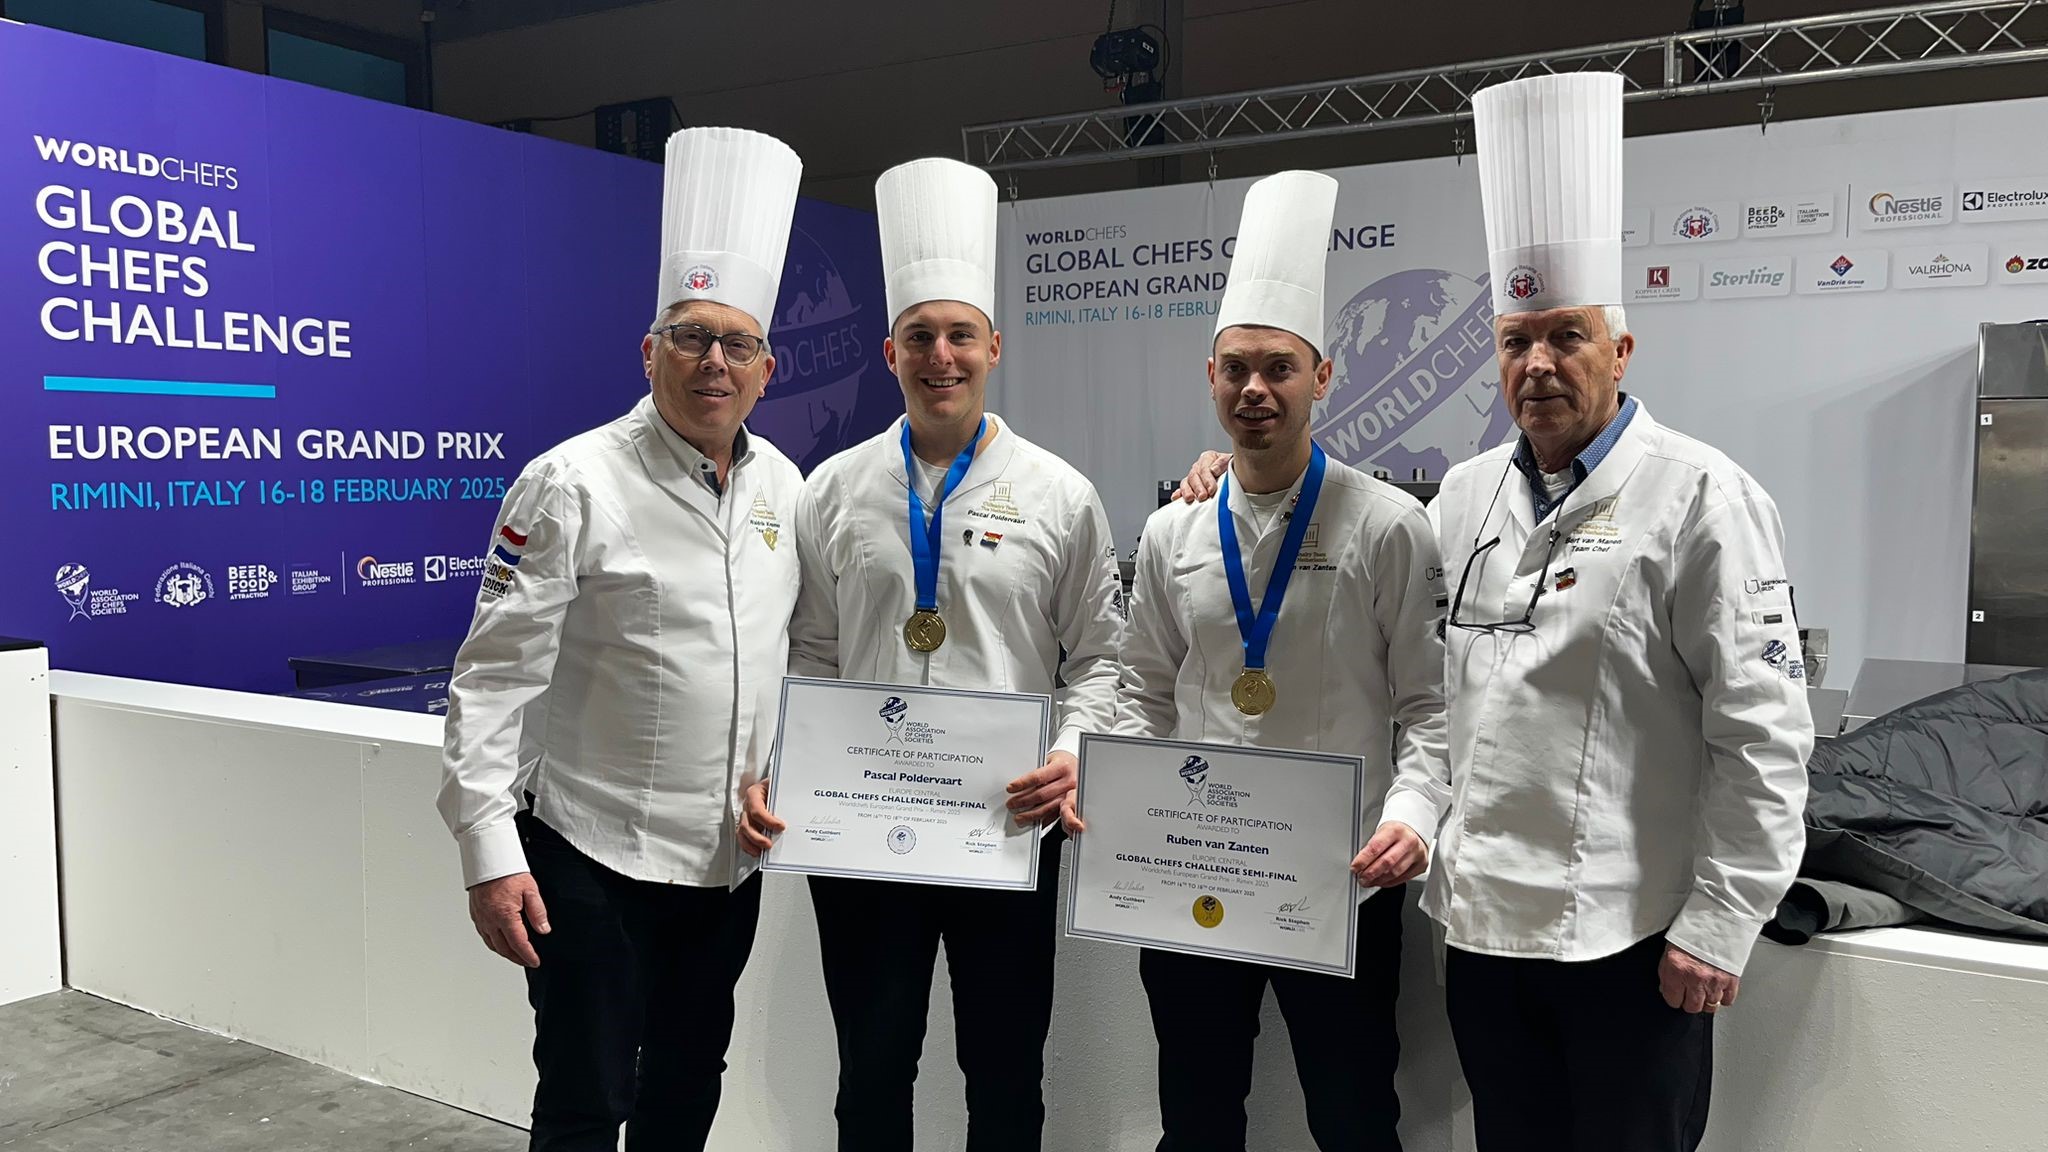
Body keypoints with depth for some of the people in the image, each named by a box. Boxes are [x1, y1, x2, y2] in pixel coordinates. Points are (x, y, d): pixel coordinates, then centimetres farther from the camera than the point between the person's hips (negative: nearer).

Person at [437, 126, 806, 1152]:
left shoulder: (782, 484, 5)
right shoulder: (575, 483, -13)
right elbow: (495, 677, -15)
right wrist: (488, 850, -18)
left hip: (731, 856, 6)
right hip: (595, 858, -5)